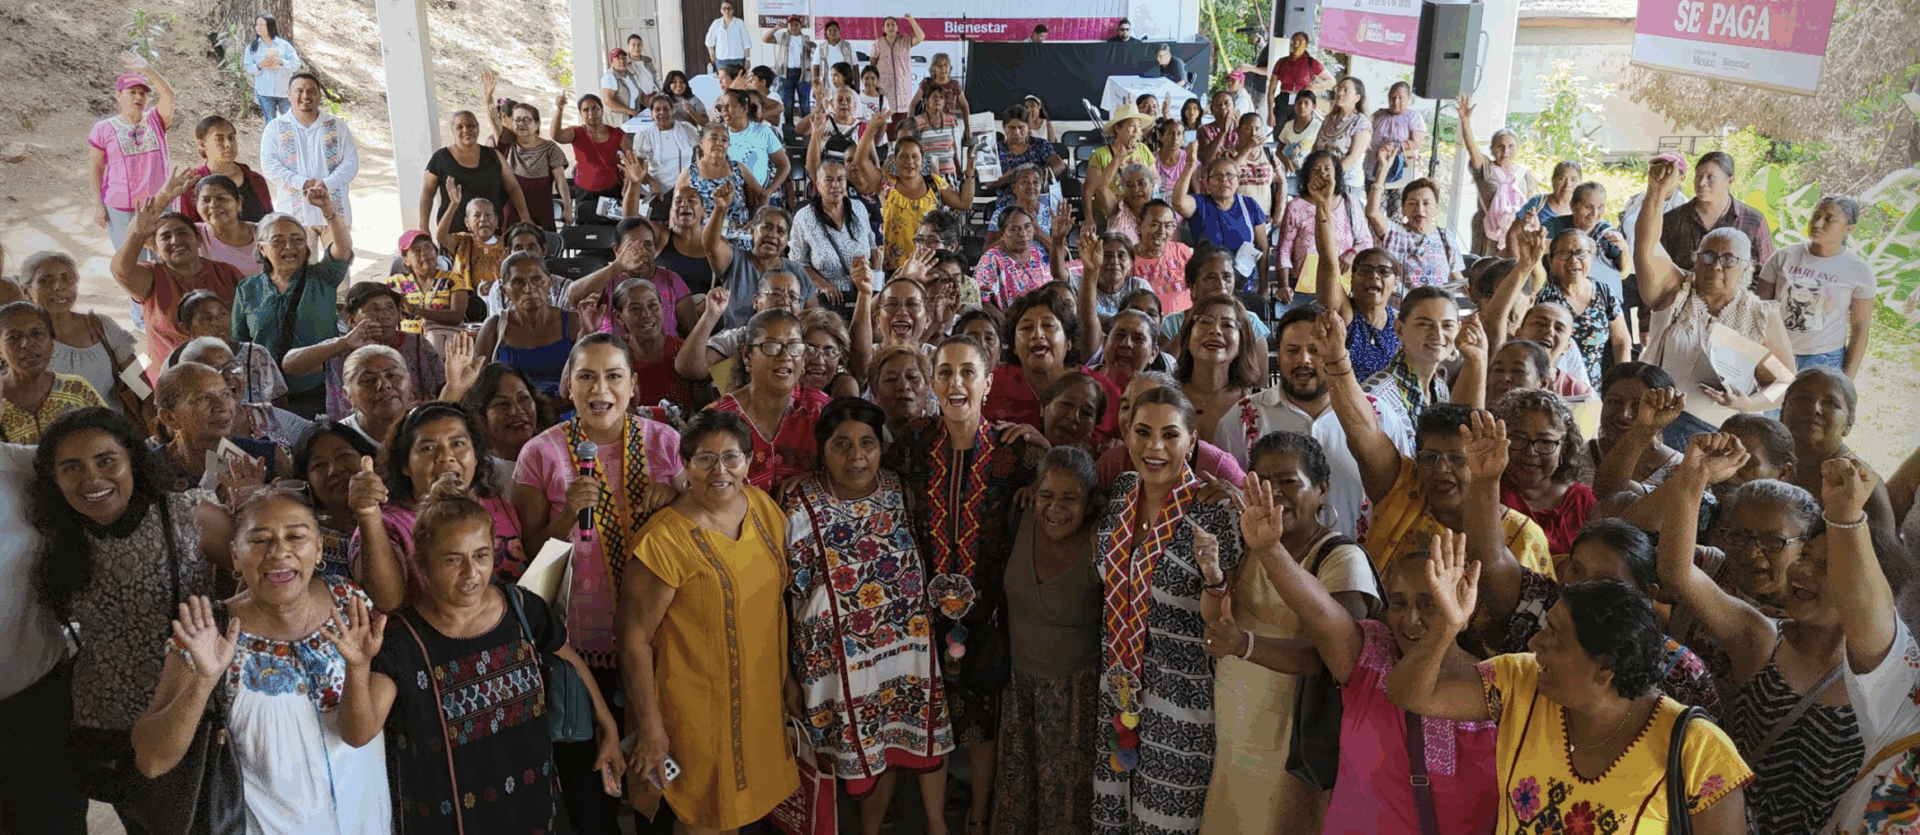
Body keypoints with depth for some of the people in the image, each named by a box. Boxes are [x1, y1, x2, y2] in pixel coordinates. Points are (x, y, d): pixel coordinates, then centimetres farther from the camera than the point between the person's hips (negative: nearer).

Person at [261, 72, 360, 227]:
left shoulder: (337, 126, 14)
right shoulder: (275, 128, 12)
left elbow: (351, 162, 5)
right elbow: (269, 165, 1)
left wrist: (326, 183, -12)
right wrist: (303, 183, -14)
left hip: (334, 209, 1)